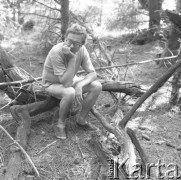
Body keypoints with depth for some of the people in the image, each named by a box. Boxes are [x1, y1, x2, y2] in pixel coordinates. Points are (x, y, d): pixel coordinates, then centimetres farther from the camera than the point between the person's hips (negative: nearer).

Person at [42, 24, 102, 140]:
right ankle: (61, 123, -9)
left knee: (97, 86, -15)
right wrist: (72, 58, -41)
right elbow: (66, 83, -36)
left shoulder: (82, 50, -17)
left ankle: (81, 120, 2)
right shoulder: (56, 52, -33)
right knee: (70, 93, -37)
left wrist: (79, 85, -33)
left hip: (70, 80, 6)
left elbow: (92, 73, -14)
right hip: (53, 84, -5)